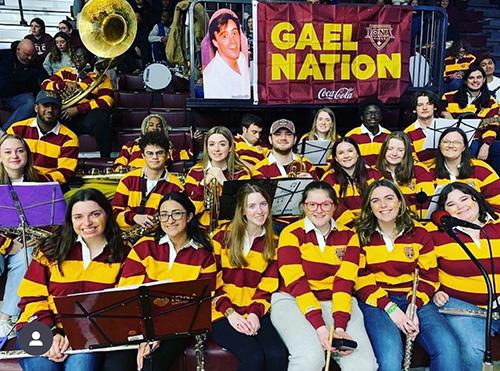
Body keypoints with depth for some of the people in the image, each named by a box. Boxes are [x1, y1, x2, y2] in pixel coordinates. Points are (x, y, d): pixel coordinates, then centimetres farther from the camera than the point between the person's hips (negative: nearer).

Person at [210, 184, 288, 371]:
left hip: (256, 312, 3)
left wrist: (255, 313, -11)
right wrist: (230, 313, -13)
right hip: (222, 313, -3)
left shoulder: (273, 242, 9)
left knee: (278, 355, -23)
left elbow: (268, 285, 5)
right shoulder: (223, 236, 0)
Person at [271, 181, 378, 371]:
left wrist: (340, 326, -19)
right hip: (293, 300, -2)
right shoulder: (291, 234, -2)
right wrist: (320, 326, -22)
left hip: (336, 302, 3)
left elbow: (344, 282, -5)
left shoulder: (348, 236, 7)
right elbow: (296, 283, -11)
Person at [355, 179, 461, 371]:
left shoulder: (419, 233, 8)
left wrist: (414, 306, -10)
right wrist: (389, 307, -14)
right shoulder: (360, 236, 1)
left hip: (414, 299, 3)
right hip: (376, 300, -2)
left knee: (448, 348, -22)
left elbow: (429, 276, 6)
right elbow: (360, 278, -4)